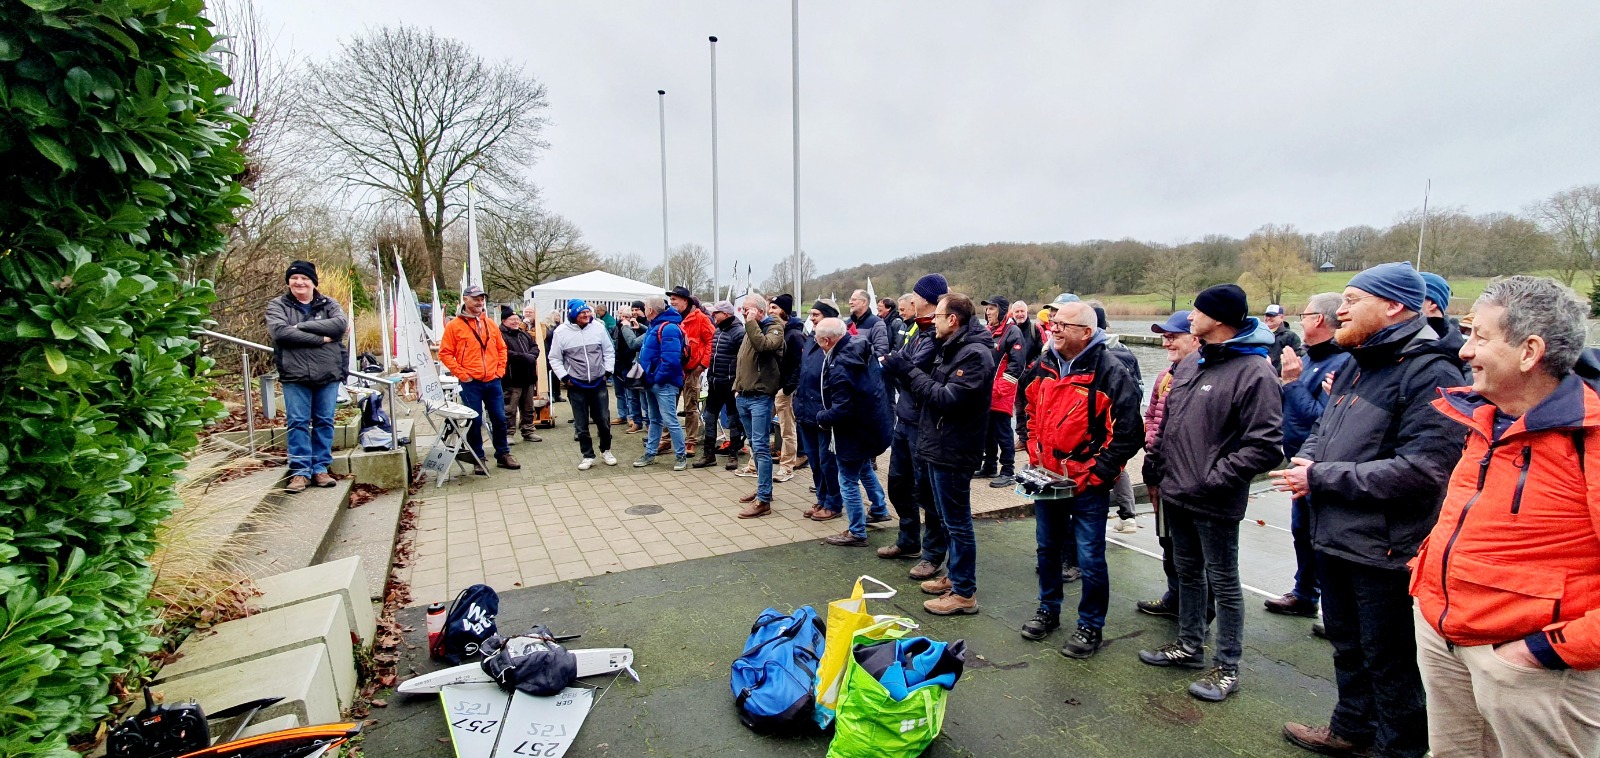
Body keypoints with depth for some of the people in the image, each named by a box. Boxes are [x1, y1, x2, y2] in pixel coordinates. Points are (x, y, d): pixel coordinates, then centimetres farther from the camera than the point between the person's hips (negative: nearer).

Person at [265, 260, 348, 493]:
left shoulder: (328, 304, 10)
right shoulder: (277, 305, 6)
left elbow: (341, 323, -11)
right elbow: (279, 331, -13)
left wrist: (301, 326, -15)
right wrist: (320, 338, -16)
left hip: (328, 374, 1)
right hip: (295, 376, -1)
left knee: (324, 422, 6)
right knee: (298, 423, 0)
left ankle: (320, 468, 15)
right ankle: (300, 471, 6)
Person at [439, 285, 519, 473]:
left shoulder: (489, 324, 10)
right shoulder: (454, 326, -3)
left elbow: (501, 348, 17)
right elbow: (445, 354, -4)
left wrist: (500, 370, 7)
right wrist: (461, 374, -9)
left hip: (493, 381, 4)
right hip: (471, 383, -4)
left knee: (499, 418, 9)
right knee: (475, 422, 3)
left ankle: (503, 454, 22)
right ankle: (477, 459, 15)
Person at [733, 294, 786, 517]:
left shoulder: (774, 327, -7)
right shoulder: (751, 329, 18)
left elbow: (763, 344, -28)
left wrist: (751, 322, -18)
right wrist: (737, 387, 18)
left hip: (760, 397, -9)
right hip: (743, 396, 9)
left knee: (761, 447, -10)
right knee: (755, 446, 16)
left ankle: (763, 500, -9)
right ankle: (763, 489, 27)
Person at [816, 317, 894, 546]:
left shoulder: (839, 368, -30)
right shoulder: (864, 349, -2)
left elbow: (840, 411, -31)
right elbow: (880, 376, 13)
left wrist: (821, 417, -10)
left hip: (856, 431, -10)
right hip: (875, 422, 10)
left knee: (848, 481, 5)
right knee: (863, 468, 30)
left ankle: (856, 533, 16)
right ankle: (880, 510, 47)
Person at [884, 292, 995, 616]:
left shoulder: (975, 354, -18)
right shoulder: (950, 349, 14)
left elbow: (947, 399, -25)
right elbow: (929, 389, 13)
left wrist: (908, 370, -19)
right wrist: (903, 370, -4)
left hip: (952, 452, -10)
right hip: (938, 447, 10)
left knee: (957, 522, 0)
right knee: (949, 519, 20)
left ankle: (964, 593, 11)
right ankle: (955, 576, 34)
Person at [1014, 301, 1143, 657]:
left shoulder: (1111, 373, -16)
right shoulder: (1043, 367, 3)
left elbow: (1128, 434, -16)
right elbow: (1026, 410, 17)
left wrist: (1095, 474, -16)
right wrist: (1035, 456, 8)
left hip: (1088, 484, -6)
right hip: (1046, 478, 6)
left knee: (1090, 559, 4)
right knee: (1047, 549, 19)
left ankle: (1091, 626, 23)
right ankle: (1048, 610, 38)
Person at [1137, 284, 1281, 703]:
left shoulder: (1254, 372, -17)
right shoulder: (1190, 363, 8)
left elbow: (1264, 446, -21)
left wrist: (1214, 480, -21)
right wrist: (1159, 461, 10)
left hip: (1215, 502, -8)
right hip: (1176, 493, 8)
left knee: (1223, 583, 7)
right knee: (1188, 572, 21)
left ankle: (1227, 667, 23)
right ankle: (1189, 646, 38)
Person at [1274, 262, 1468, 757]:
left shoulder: (1429, 372, -18)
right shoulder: (1356, 366, 11)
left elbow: (1420, 469, -26)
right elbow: (1324, 431, 20)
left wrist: (1321, 477, -21)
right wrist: (1304, 461, -3)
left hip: (1384, 549, -9)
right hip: (1334, 536, 9)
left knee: (1389, 659, 9)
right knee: (1347, 643, 24)